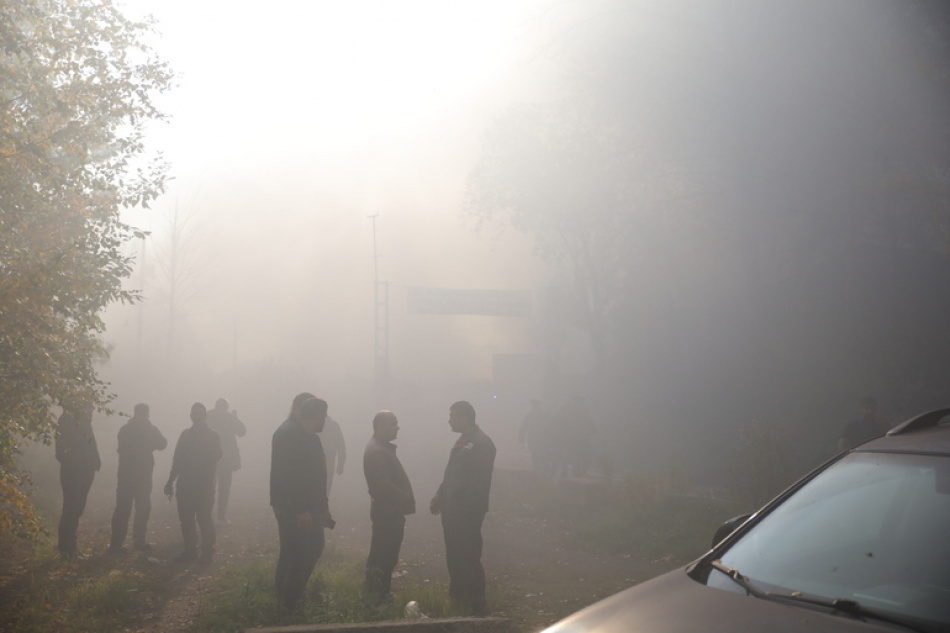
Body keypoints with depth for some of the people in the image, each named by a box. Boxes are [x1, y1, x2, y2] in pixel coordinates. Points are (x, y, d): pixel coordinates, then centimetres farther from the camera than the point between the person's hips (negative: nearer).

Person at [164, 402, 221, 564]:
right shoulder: (186, 434, 13)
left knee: (204, 520, -6)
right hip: (185, 485, 4)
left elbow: (215, 457, -11)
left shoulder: (212, 436, 1)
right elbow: (177, 459, 14)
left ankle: (207, 552, 2)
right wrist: (170, 482, 7)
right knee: (186, 520, 5)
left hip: (204, 485, -4)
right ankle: (190, 551, 14)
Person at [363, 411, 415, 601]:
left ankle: (374, 590, 29)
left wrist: (405, 500, 15)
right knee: (387, 555, -4)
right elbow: (384, 484, -27)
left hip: (387, 509, 11)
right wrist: (407, 500, -20)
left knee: (380, 552, 18)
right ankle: (379, 594, 4)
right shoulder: (377, 451, -21)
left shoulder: (381, 447, 14)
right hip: (388, 511, -11)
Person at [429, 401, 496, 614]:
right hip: (452, 509, 9)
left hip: (468, 512, -9)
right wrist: (440, 496, 12)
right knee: (454, 556, 17)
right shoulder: (463, 440, 12)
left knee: (468, 558, -2)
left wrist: (463, 508, -22)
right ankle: (456, 597, 31)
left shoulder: (482, 444, -18)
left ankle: (475, 604, 9)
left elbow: (479, 483, -22)